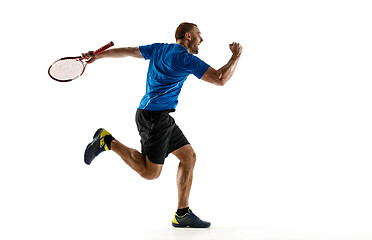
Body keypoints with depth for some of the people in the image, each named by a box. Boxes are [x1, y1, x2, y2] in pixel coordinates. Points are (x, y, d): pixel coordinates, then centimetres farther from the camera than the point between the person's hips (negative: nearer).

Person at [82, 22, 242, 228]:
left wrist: (98, 56, 29)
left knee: (189, 156, 8)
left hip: (162, 118, 10)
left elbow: (128, 51, 20)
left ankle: (182, 214, 9)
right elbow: (220, 79, -17)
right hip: (155, 116, -10)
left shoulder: (159, 49, 14)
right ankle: (108, 141, 1)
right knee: (150, 172, -5)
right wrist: (236, 56, -2)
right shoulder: (186, 59, -12)